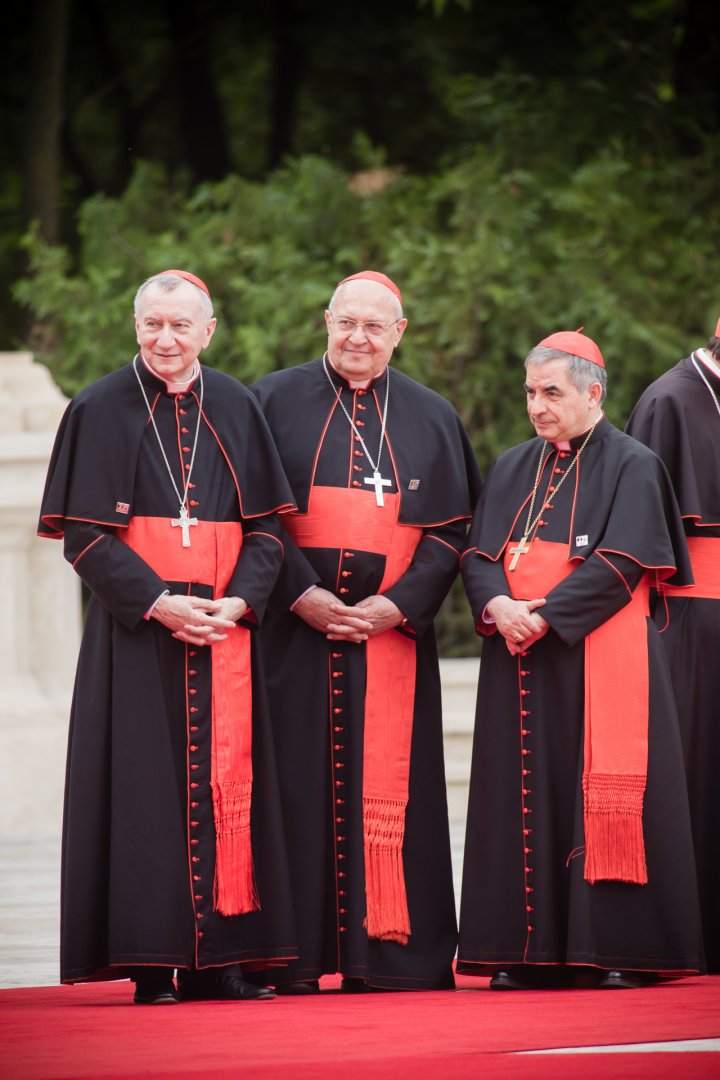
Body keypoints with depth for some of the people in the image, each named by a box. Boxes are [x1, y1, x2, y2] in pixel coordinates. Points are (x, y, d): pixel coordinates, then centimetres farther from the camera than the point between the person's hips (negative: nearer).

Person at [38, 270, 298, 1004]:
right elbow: (85, 535, -4)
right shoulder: (101, 410, 0)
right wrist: (159, 603, -15)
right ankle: (150, 964, -4)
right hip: (136, 628, -3)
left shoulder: (235, 409, 9)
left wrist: (238, 602, -9)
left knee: (222, 783, 1)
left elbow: (265, 527, 9)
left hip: (222, 631, 3)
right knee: (145, 785, -5)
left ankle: (216, 961, 4)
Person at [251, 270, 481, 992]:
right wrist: (302, 594, -11)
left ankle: (387, 954, 0)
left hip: (392, 632, 1)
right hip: (294, 630, -1)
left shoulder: (431, 418, 12)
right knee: (298, 785, -4)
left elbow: (451, 529, 6)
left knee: (389, 790, -2)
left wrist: (398, 604, -9)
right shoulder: (275, 403, 7)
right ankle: (291, 958, -2)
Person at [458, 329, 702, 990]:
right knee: (525, 802, 1)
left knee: (603, 798, -8)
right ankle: (528, 952, 3)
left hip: (598, 659, -5)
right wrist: (498, 605, -12)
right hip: (520, 666, 5)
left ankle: (614, 952, -6)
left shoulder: (632, 467, -1)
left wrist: (543, 615, -18)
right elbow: (479, 555, 9)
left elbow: (619, 566, -11)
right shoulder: (513, 470, 17)